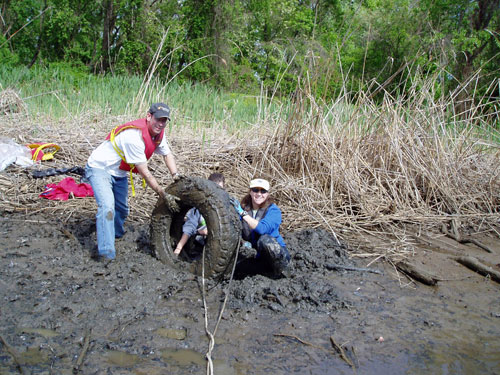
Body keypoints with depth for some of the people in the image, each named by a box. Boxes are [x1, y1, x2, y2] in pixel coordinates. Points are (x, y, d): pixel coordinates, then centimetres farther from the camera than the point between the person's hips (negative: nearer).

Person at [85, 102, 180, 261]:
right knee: (107, 206, -27)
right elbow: (144, 173, -29)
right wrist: (163, 195, -23)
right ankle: (106, 254, -25)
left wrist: (176, 175, -8)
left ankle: (115, 234, 50)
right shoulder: (134, 136, -34)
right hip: (99, 168, -9)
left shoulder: (158, 132, -7)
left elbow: (167, 154, 9)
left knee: (122, 210, 19)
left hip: (119, 173, 9)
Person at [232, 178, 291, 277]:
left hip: (279, 254, -6)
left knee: (265, 239, -33)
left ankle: (281, 271, -11)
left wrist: (243, 213, -32)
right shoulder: (244, 207, 3)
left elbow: (262, 229, -30)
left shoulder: (274, 210, -12)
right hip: (259, 256, 7)